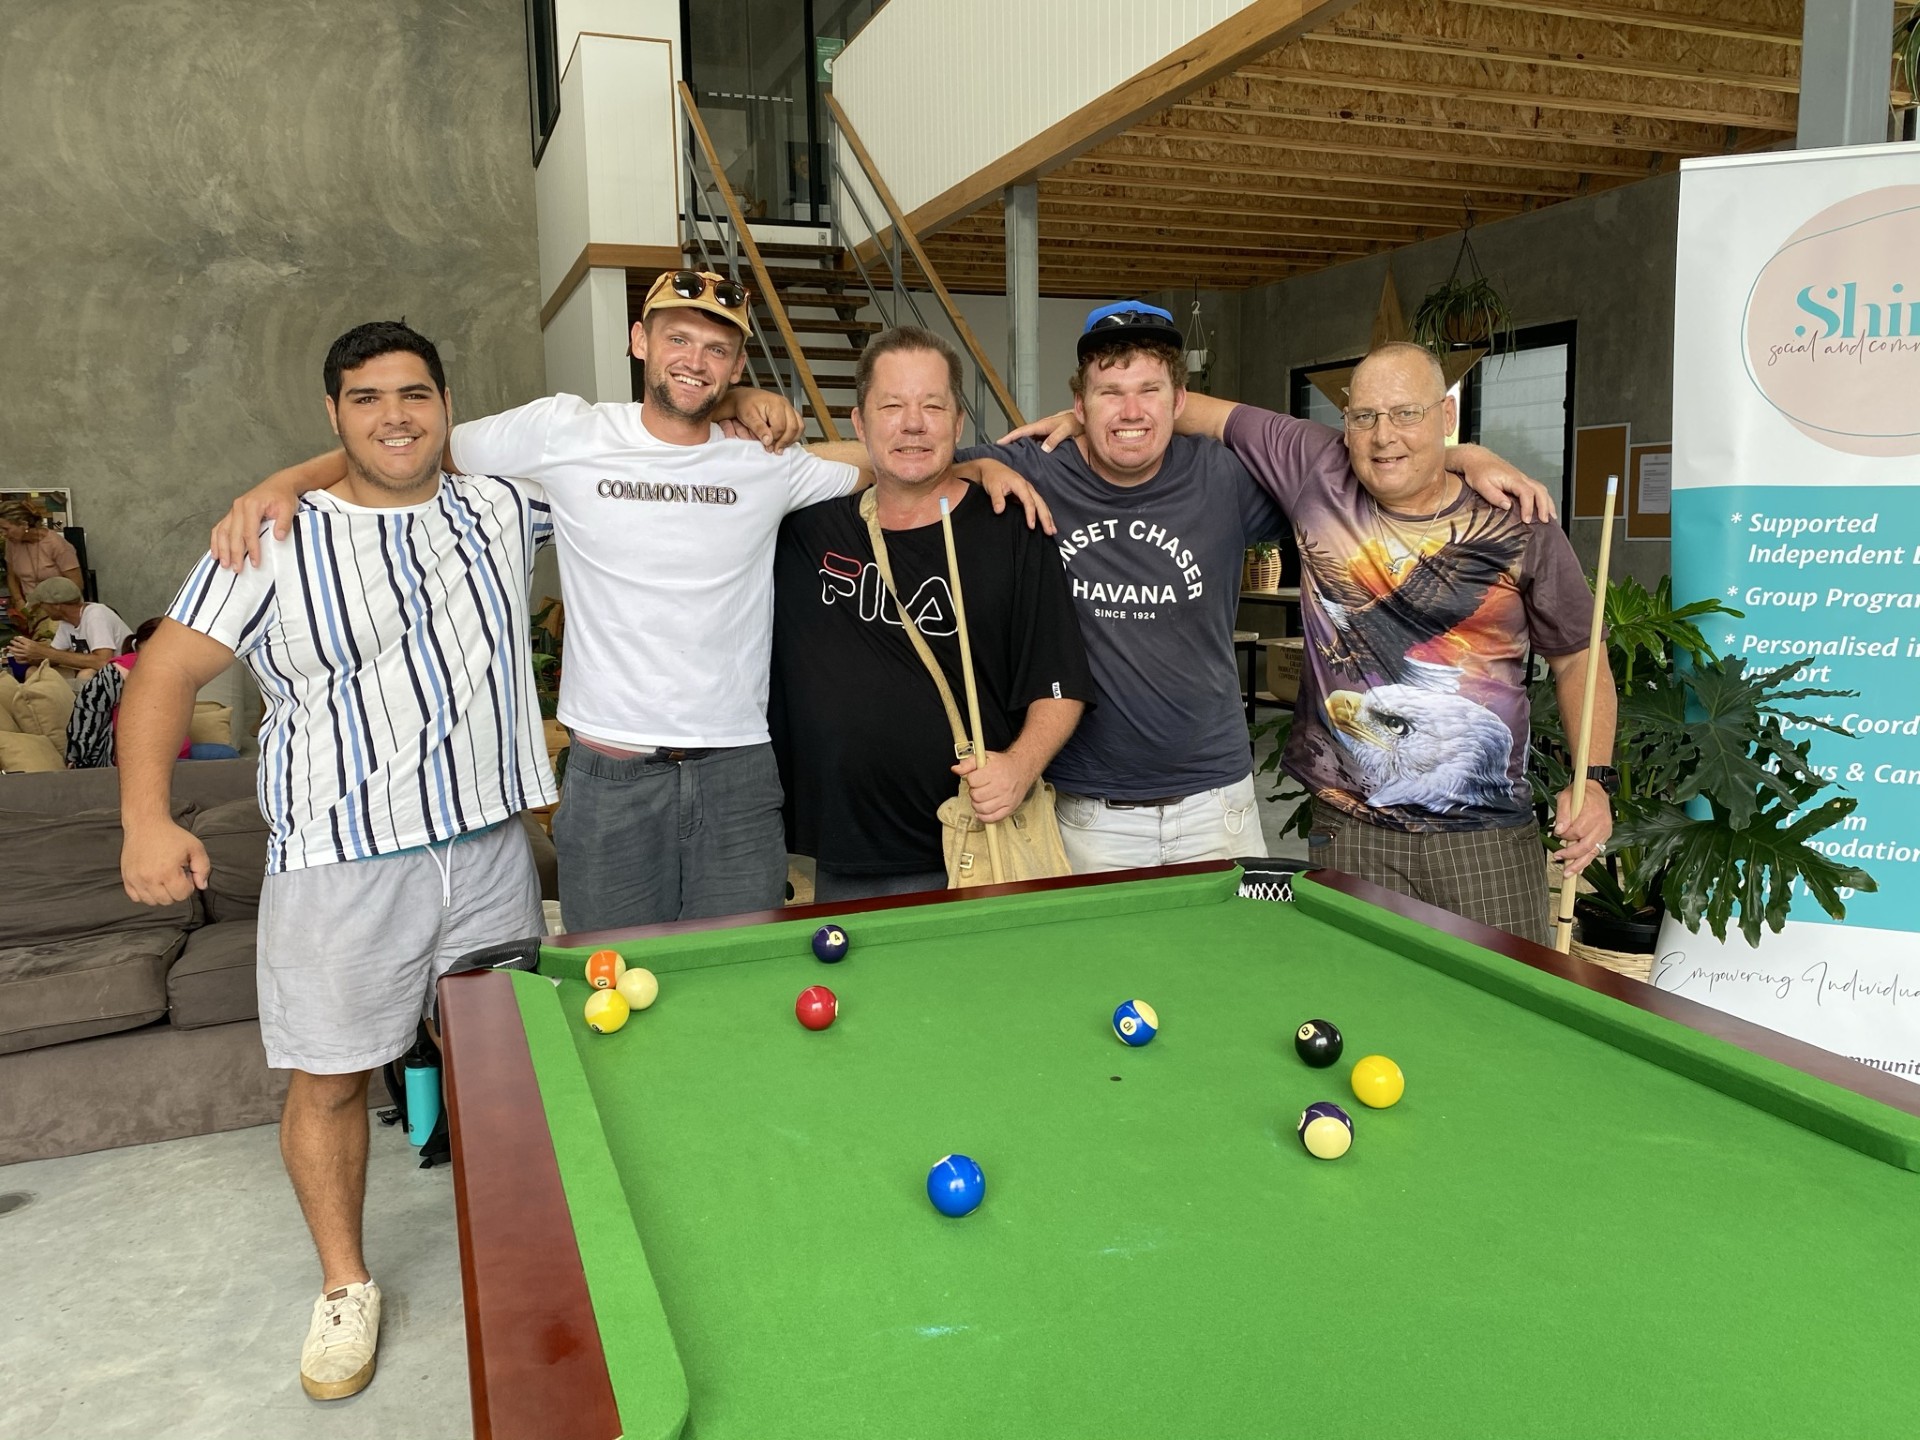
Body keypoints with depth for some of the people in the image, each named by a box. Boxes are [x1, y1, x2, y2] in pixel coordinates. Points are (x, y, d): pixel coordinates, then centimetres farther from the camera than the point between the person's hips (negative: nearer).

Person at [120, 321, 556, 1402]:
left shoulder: (503, 508, 5)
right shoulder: (276, 541, -4)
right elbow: (169, 672, -4)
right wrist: (147, 818, -15)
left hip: (491, 846, 3)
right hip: (342, 863, -2)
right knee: (332, 1077, 7)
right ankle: (346, 1284, 29)